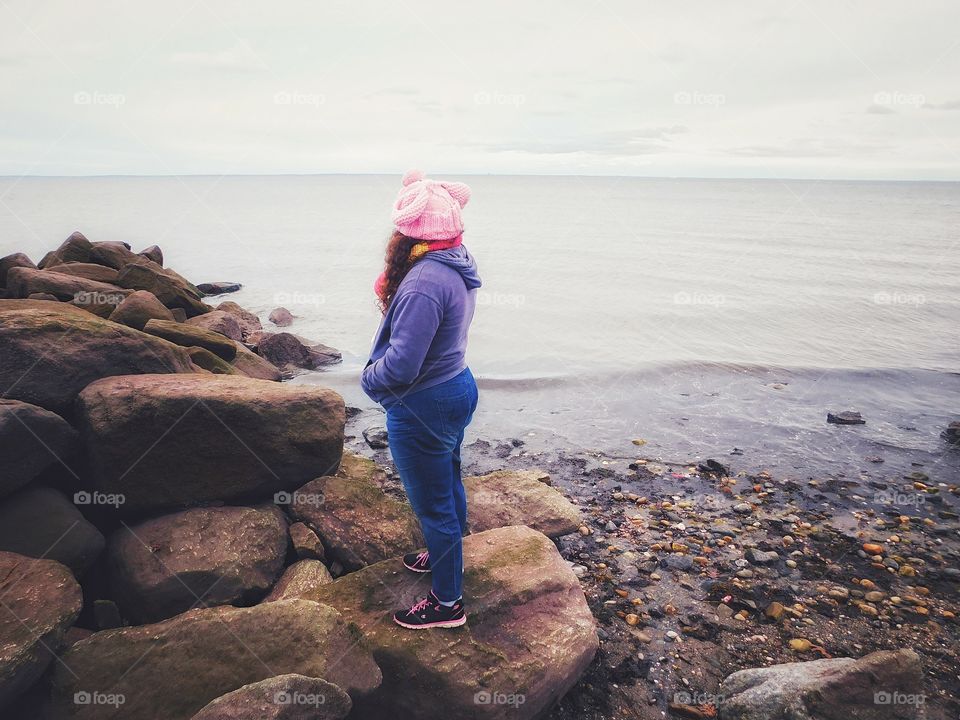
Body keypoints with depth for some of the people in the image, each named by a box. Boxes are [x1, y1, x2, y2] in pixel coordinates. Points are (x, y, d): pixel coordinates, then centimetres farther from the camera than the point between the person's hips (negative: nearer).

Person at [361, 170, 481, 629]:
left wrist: (368, 378, -11)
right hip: (458, 388, 10)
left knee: (432, 504, 7)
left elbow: (400, 365, -31)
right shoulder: (457, 268, 2)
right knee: (448, 484, 28)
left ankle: (447, 603, 25)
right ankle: (445, 555, 52)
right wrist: (390, 291, 1)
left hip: (423, 407, -10)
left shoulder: (424, 282, -30)